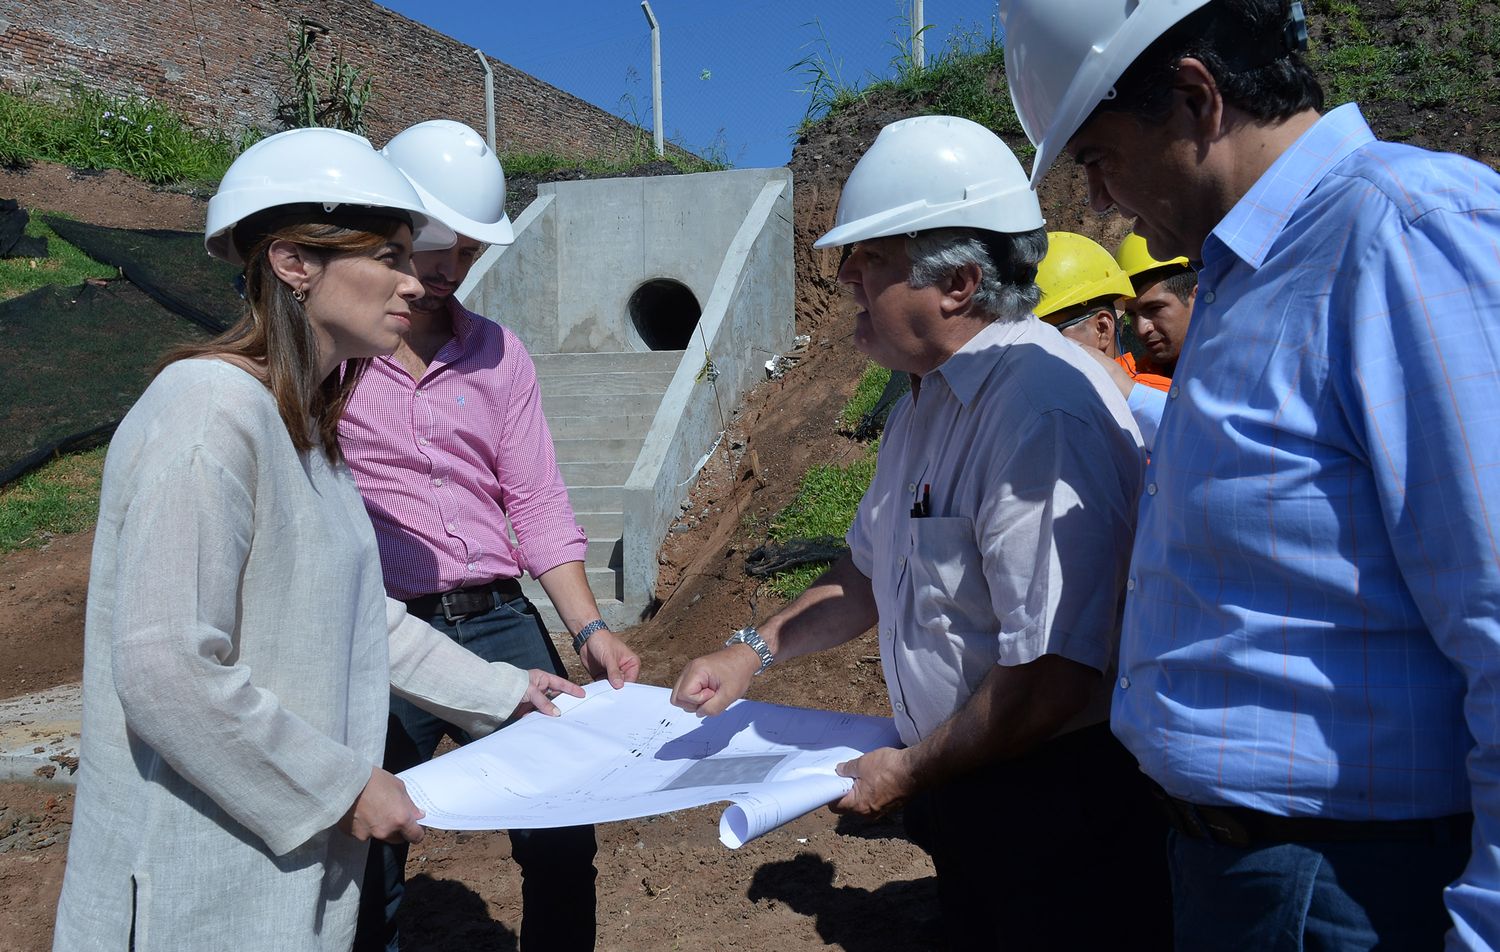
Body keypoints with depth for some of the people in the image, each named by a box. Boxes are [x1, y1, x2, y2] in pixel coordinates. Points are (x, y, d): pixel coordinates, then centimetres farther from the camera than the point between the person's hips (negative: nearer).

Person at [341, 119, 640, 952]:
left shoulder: (498, 353, 9)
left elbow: (538, 503, 7)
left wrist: (588, 628, -3)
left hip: (500, 622, 4)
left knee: (563, 844, 10)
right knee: (368, 881, 11)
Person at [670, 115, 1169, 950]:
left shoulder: (1041, 407, -27)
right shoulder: (930, 398, 6)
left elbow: (1051, 677, -30)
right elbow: (874, 576, 18)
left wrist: (907, 773, -16)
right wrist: (757, 649, 9)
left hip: (1054, 809, -9)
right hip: (962, 793, 9)